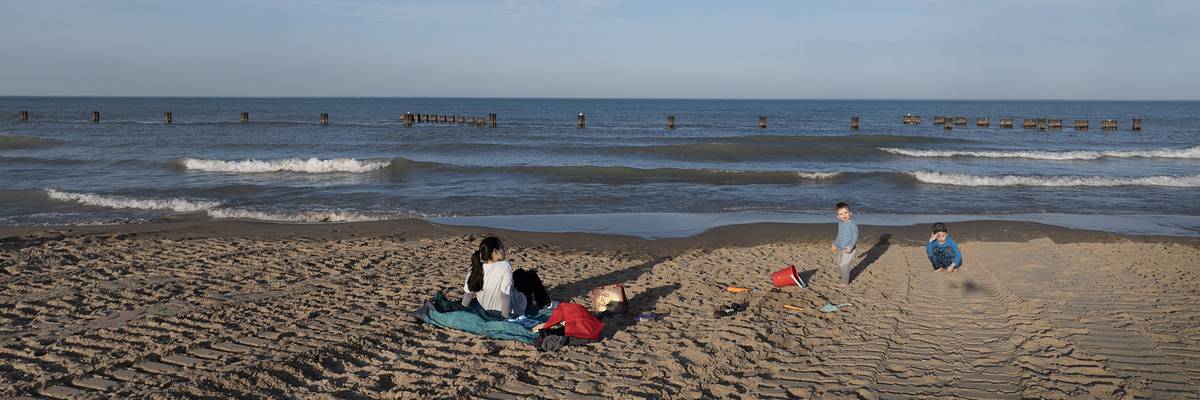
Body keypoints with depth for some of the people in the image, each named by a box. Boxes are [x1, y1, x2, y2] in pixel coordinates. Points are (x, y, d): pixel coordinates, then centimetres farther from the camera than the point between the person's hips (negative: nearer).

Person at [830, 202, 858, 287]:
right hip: (840, 249, 8)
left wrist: (850, 247, -29)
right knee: (839, 267, 12)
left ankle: (845, 283, 2)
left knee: (843, 265, -11)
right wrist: (835, 245, 31)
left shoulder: (852, 225, -15)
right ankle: (846, 279, 28)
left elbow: (855, 237, -19)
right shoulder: (840, 224, 9)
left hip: (849, 249, -8)